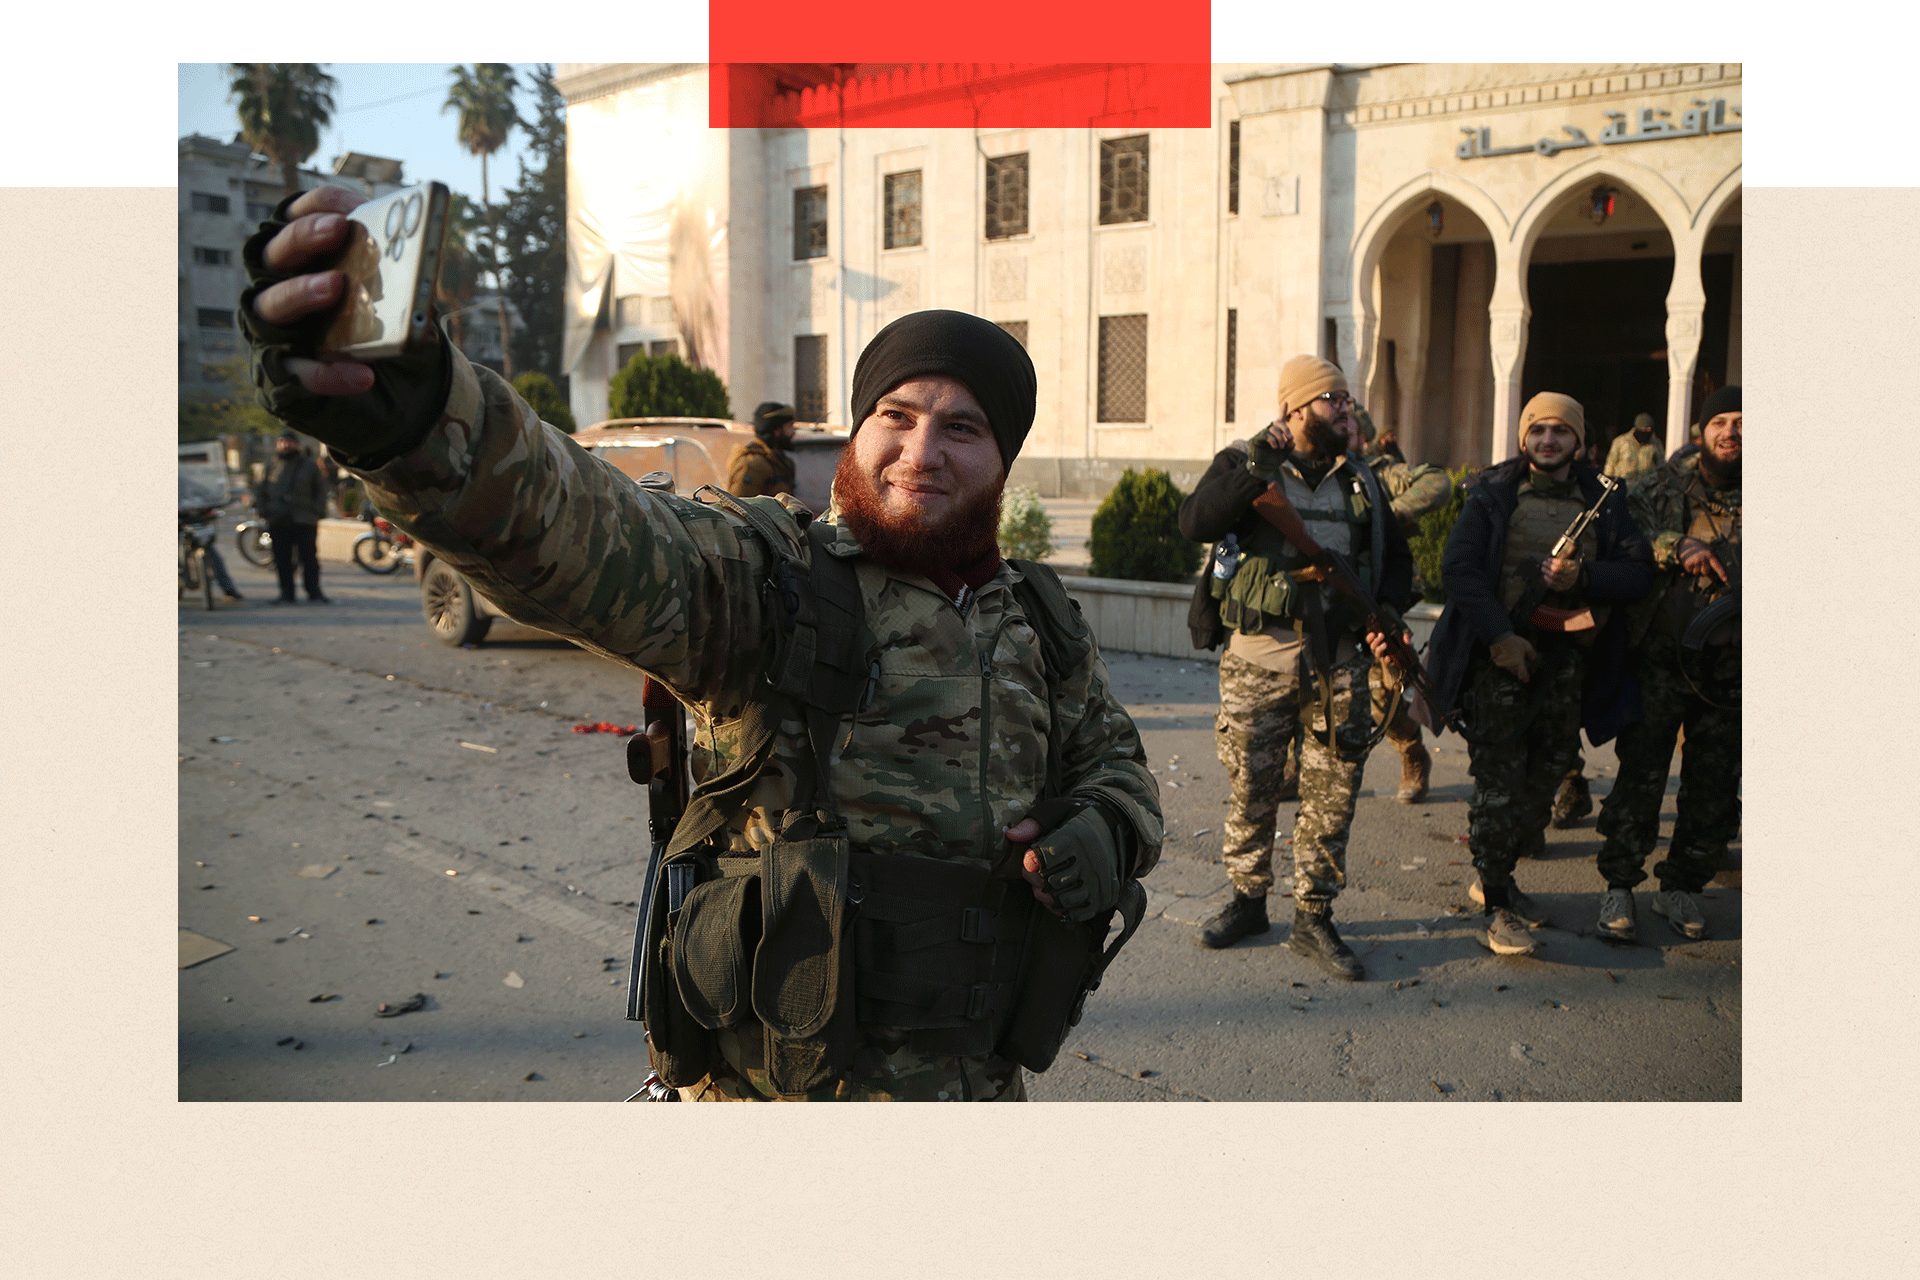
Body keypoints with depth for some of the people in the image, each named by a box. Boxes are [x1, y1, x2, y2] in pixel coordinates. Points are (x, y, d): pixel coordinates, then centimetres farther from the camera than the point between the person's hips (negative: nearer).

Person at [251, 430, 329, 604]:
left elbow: (321, 489, 12)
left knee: (309, 558, -3)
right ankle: (286, 593, 11)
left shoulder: (310, 465, 8)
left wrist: (317, 510, -1)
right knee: (282, 560, 4)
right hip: (278, 523, 2)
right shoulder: (271, 466, 12)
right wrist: (263, 510, 5)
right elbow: (260, 491, 19)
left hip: (305, 521, -2)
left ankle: (314, 592, 4)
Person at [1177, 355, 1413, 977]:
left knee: (1332, 792, 3)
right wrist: (1260, 465, -21)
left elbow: (1396, 556, 22)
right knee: (1252, 787, 5)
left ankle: (1314, 917, 14)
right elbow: (1196, 522, -17)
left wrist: (1387, 610, 3)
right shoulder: (1243, 465, 1)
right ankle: (1247, 900, 24)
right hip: (1259, 655, -3)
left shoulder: (1362, 481, 14)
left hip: (1339, 661, 3)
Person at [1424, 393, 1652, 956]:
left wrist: (1583, 578, -15)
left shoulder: (1603, 502, 10)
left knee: (1545, 775, 10)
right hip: (1501, 653, -4)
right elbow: (1458, 566, -7)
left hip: (1568, 660, 4)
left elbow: (1639, 572, 4)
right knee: (1499, 779, -5)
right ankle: (1497, 904, 4)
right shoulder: (1494, 493, 1)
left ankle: (1495, 879, 27)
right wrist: (1498, 635, -15)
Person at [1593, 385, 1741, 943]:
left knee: (1714, 787, 10)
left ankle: (1681, 886, 25)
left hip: (1730, 667, 3)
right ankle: (1619, 885, 11)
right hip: (1662, 660, -2)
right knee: (1640, 775, -1)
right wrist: (1676, 549, -22)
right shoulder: (1663, 487, 3)